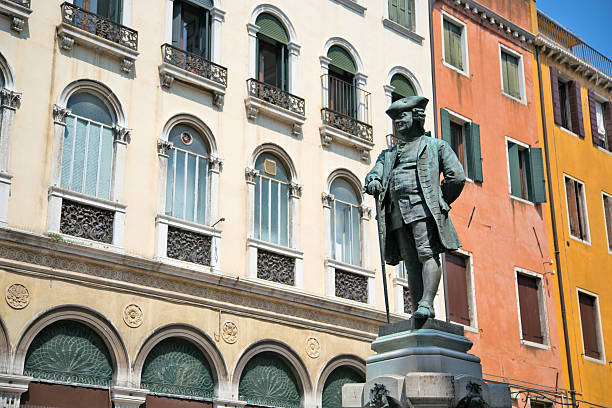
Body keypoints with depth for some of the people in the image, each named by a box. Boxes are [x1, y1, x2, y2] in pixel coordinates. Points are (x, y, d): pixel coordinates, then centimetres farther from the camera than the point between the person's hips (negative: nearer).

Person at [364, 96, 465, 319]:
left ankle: (426, 303, -28)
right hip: (397, 212, 5)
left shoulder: (436, 145, 16)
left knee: (428, 255, -19)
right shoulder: (388, 154, 30)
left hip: (424, 206, -4)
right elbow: (373, 174, 16)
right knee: (411, 263, -3)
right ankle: (417, 311, -7)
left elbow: (457, 177, 7)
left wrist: (440, 202, 5)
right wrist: (373, 183, -8)